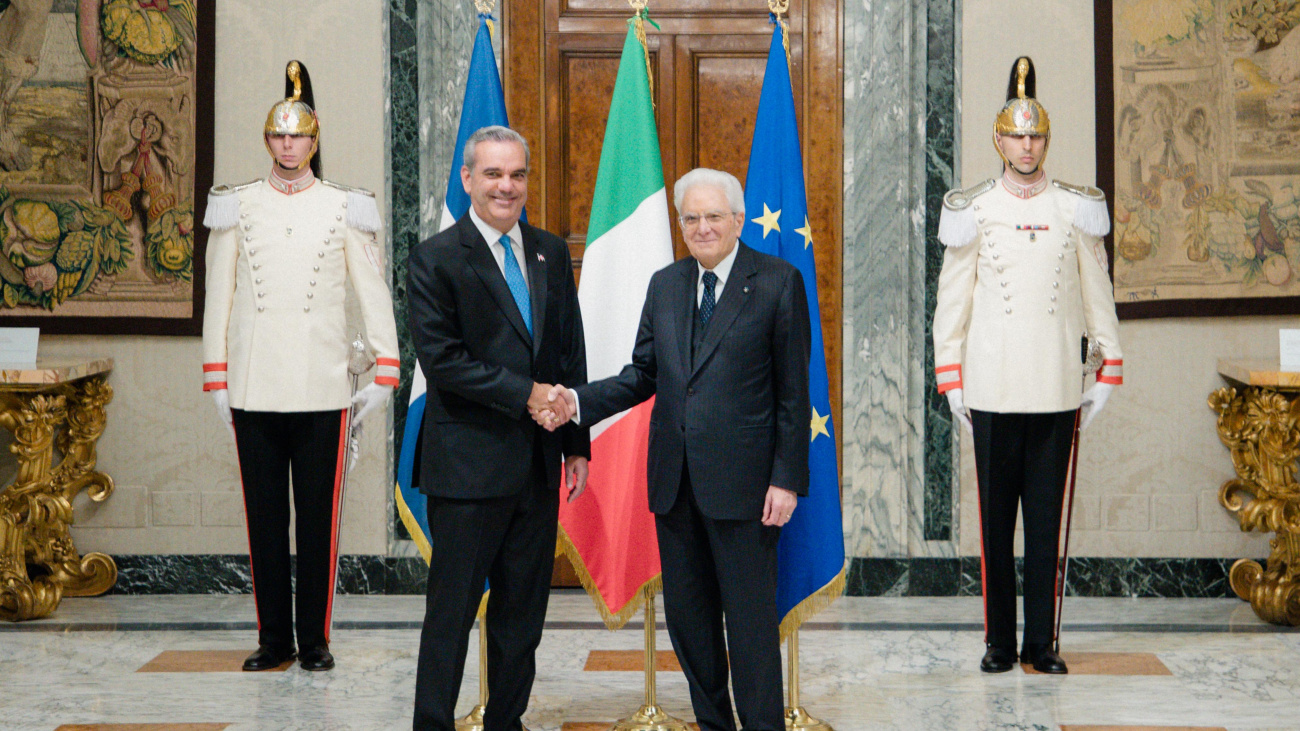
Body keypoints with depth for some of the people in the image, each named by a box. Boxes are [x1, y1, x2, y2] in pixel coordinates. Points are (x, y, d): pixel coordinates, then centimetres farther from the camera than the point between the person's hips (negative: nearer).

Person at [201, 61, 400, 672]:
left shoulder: (345, 208, 5)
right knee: (264, 514, 5)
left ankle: (315, 639, 11)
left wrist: (385, 371, 0)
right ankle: (274, 638, 13)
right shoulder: (236, 207, 7)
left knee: (319, 515, 2)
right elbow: (218, 296, 9)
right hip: (254, 388, 1)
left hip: (322, 387, -1)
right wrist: (216, 378, 5)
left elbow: (373, 292, 6)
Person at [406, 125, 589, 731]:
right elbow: (442, 360, -13)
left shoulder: (551, 253, 11)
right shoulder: (436, 259, -6)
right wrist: (525, 394, -15)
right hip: (469, 465, -5)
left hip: (538, 466, 6)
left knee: (523, 612, 12)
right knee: (452, 610, 1)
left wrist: (577, 445, 10)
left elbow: (571, 355, 14)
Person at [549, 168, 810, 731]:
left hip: (741, 481, -5)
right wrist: (580, 401, -4)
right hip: (674, 479, 6)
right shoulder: (665, 285, 12)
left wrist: (787, 479, -11)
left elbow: (793, 391, -6)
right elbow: (644, 374, 13)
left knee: (751, 619, -1)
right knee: (687, 615, 12)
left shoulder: (778, 282, -4)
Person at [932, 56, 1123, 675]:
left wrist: (1108, 372, 7)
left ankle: (1041, 643, 11)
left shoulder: (1077, 209, 7)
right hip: (993, 390, -1)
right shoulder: (973, 211, 3)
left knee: (1046, 520, 4)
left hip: (1057, 389, 1)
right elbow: (951, 301, 6)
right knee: (996, 521, 3)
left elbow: (1097, 294, 11)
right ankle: (1000, 642, 11)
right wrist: (951, 380, 1)